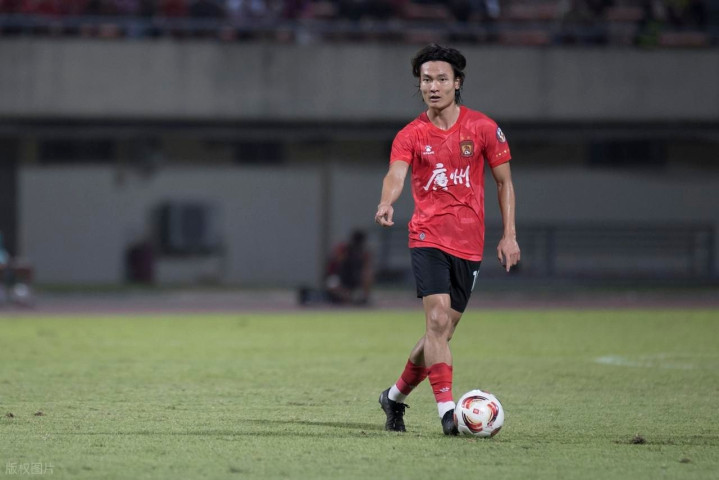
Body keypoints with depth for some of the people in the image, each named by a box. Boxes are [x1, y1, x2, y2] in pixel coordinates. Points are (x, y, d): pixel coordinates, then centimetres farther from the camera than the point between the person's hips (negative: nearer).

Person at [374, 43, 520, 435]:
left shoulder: (482, 128, 3)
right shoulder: (410, 135, -1)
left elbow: (504, 182, 10)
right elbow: (395, 175, -18)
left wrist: (509, 236, 2)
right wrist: (386, 203, -41)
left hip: (469, 245, 2)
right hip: (428, 238, -2)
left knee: (442, 333, 5)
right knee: (438, 319, -20)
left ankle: (395, 396, 26)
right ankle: (446, 409, -20)